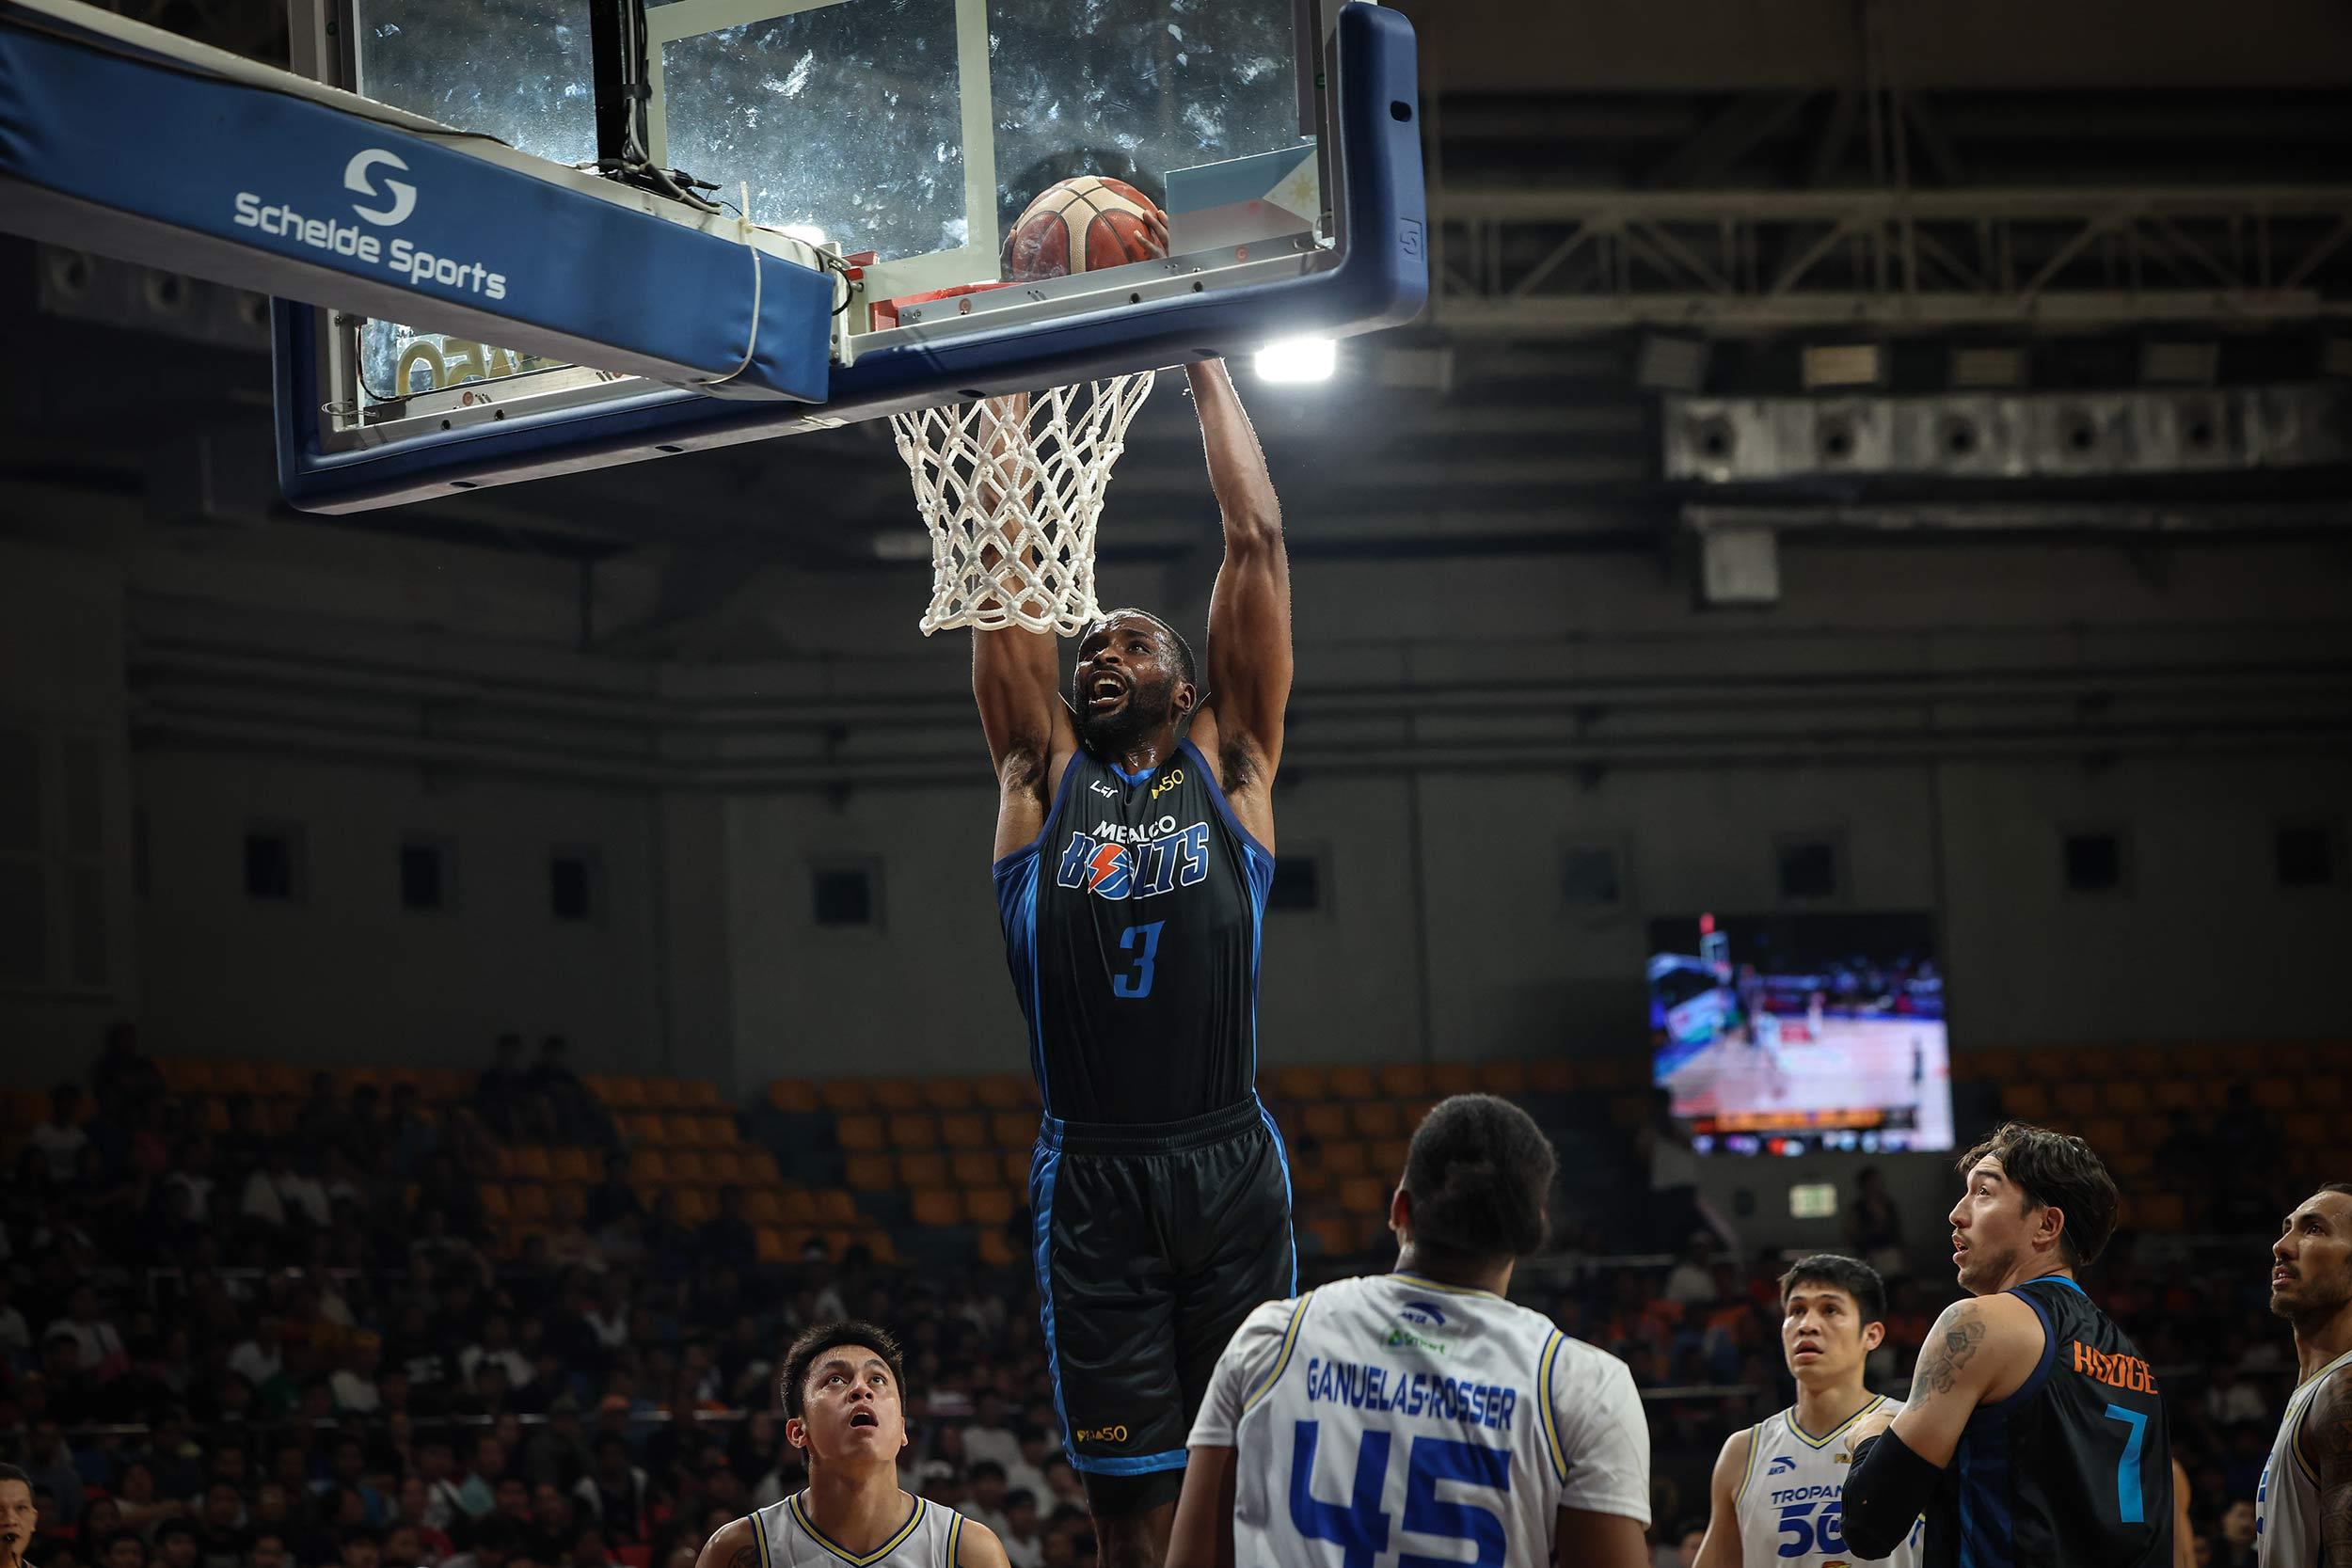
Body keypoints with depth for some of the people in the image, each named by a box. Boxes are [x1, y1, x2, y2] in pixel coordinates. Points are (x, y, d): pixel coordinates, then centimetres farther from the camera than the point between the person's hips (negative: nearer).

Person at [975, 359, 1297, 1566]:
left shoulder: (1227, 764, 10)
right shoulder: (1042, 773, 12)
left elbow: (1257, 541, 7)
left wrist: (1202, 360, 9)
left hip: (1228, 1169, -1)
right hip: (1091, 1181, 1)